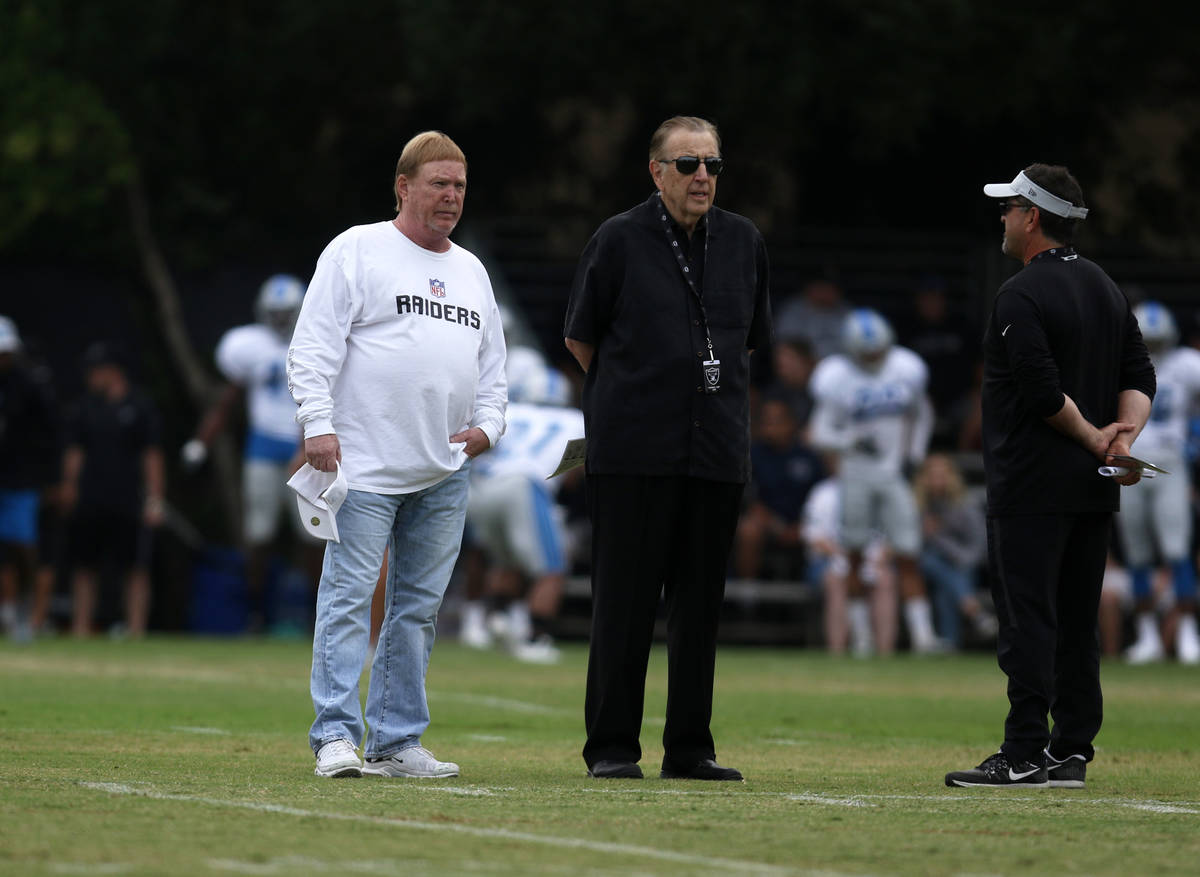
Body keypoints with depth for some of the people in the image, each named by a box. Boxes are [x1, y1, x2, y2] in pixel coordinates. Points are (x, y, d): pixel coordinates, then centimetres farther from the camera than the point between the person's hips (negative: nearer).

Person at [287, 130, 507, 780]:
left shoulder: (471, 272, 19)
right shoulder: (357, 251, 0)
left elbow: (491, 366, 24)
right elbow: (313, 346, -6)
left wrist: (487, 424, 6)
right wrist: (319, 425, -16)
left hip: (444, 475, 6)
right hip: (365, 465, -6)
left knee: (418, 605, 7)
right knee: (349, 595, -10)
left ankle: (397, 742, 11)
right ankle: (336, 735, -11)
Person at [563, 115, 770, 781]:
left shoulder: (744, 242, 11)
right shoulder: (619, 240, -2)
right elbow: (579, 337, 7)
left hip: (717, 449, 4)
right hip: (632, 451, -4)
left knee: (700, 603, 5)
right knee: (624, 601, -3)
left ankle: (689, 749, 11)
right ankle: (611, 747, 3)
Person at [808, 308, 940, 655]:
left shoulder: (905, 369, 0)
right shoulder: (837, 379, -9)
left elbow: (921, 415, 17)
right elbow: (821, 432, -8)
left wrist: (914, 454, 6)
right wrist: (852, 441, -25)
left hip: (895, 473, 2)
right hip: (856, 473, -2)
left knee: (907, 557, -4)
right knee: (854, 556, 3)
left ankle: (922, 635, -7)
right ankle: (861, 635, 12)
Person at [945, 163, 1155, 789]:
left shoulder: (1022, 295, -12)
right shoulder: (1107, 290, 16)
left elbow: (1043, 391, -20)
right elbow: (1140, 376, 11)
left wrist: (1092, 438, -8)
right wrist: (1125, 433, -4)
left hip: (1033, 486, -8)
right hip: (1094, 489, 8)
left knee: (1027, 620, -8)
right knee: (1077, 623, 10)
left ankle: (1024, 755, -12)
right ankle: (1071, 753, 11)